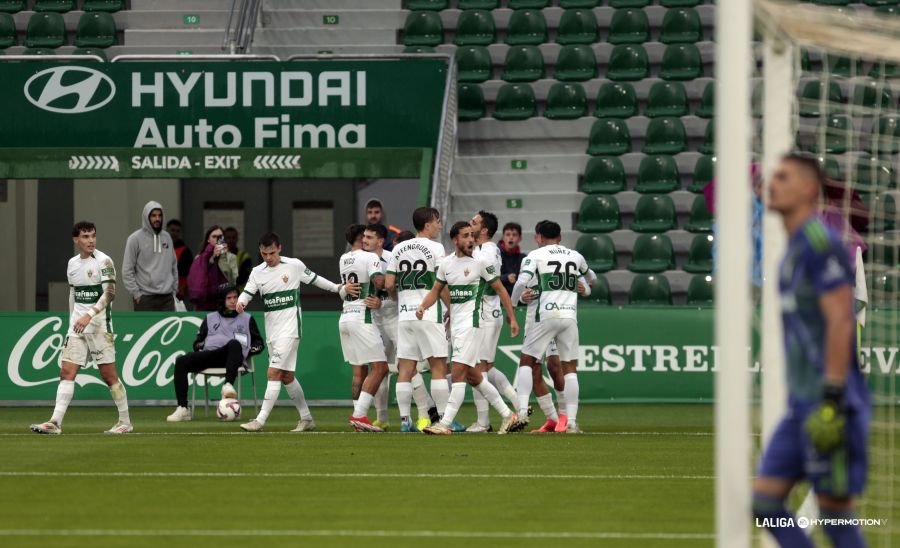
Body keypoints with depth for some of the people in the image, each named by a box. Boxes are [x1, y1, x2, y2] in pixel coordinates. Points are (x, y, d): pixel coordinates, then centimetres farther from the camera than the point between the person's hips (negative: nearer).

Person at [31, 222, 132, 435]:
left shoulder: (103, 261, -9)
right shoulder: (72, 264, 11)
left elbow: (109, 293, -18)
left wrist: (89, 315, -28)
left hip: (99, 325, -6)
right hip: (77, 325, 6)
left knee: (108, 375, -3)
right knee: (67, 372, -4)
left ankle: (125, 421, 9)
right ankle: (55, 423, -8)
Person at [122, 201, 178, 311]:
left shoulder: (166, 237, 13)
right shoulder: (135, 239, -3)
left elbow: (173, 266, 19)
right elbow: (127, 271, -5)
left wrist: (174, 289, 12)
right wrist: (136, 293, -9)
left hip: (167, 298, 5)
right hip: (146, 298, -5)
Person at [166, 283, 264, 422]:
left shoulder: (247, 319, 24)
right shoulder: (210, 318, 28)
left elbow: (259, 343, 20)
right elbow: (198, 342, 25)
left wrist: (247, 351, 0)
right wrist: (201, 346, 2)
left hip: (231, 356, -3)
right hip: (208, 352, 3)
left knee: (234, 344, -39)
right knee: (181, 361, -24)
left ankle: (228, 385, -57)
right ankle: (182, 409, -28)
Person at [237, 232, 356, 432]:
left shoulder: (295, 266, -4)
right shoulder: (258, 272, 5)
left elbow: (315, 279, 9)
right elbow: (247, 292, -4)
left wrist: (340, 288, 12)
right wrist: (241, 302, -27)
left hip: (289, 328, -6)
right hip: (272, 330, 6)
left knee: (274, 373, -14)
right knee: (287, 376, 11)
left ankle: (260, 421, -17)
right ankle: (306, 419, 23)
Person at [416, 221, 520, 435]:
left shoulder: (481, 261, -7)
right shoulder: (446, 263, 9)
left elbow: (500, 289, -1)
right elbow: (436, 290, 16)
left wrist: (512, 318, -1)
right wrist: (423, 306, -4)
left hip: (471, 322, -7)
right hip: (455, 322, 7)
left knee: (458, 373, -12)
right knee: (473, 376, 12)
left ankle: (445, 423, -13)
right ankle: (507, 415, 23)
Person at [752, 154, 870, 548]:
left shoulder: (821, 243, -12)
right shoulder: (794, 249, 17)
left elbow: (840, 323, -19)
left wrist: (832, 400, -23)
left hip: (831, 400, -9)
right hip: (802, 403, 9)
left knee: (835, 512, -6)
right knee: (765, 501, 4)